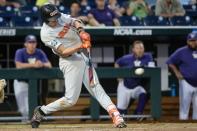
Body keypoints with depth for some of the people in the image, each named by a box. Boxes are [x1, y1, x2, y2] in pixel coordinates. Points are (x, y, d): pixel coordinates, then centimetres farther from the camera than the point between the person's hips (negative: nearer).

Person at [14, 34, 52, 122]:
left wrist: (42, 64, -39)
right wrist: (33, 65, -45)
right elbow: (18, 65, -33)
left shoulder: (40, 53, -6)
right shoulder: (20, 52, -16)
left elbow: (49, 65, -14)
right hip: (21, 82, -3)